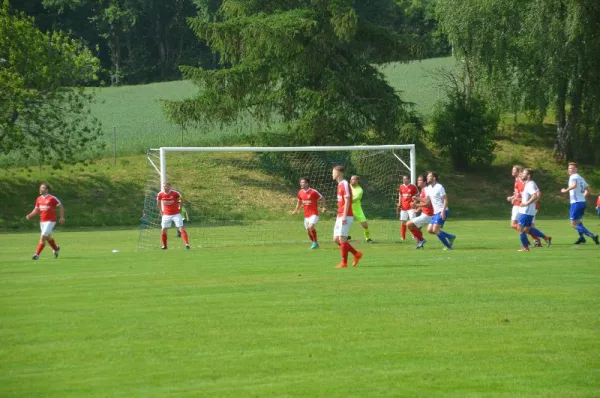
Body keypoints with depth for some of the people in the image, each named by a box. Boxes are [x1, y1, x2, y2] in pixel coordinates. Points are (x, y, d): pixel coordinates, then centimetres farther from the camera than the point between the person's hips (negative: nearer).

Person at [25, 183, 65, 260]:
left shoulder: (52, 198, -12)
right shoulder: (39, 199, 5)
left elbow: (60, 206, -3)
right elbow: (36, 210, 12)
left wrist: (62, 217, -4)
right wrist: (30, 215, -5)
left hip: (50, 221, -7)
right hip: (42, 221, 7)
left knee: (43, 237, -13)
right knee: (48, 237, 19)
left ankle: (37, 254, -10)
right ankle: (56, 249, 43)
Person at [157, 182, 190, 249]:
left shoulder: (175, 193, -14)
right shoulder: (160, 194, -7)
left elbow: (181, 200, 5)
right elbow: (158, 203, 14)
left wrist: (179, 208, 3)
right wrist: (161, 212, 9)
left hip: (176, 214, -2)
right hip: (166, 215, 2)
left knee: (182, 229, -9)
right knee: (163, 230, -1)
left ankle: (187, 244, -7)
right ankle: (164, 245, 16)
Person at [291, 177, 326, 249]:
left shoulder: (313, 192, -13)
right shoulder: (300, 192, 5)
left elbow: (322, 198, -3)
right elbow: (299, 202, 23)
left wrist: (324, 207, -13)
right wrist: (296, 210, 16)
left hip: (314, 214, -6)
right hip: (306, 215, 6)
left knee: (311, 226, -27)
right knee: (308, 231, 8)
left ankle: (315, 242, -13)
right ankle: (313, 243, 29)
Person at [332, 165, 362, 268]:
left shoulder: (344, 184, -12)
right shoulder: (339, 185, 17)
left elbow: (347, 201, -18)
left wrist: (344, 216, -22)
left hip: (346, 217, -10)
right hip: (340, 216, 10)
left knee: (342, 239, -8)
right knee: (336, 239, 8)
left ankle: (344, 262, -1)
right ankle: (356, 254, 15)